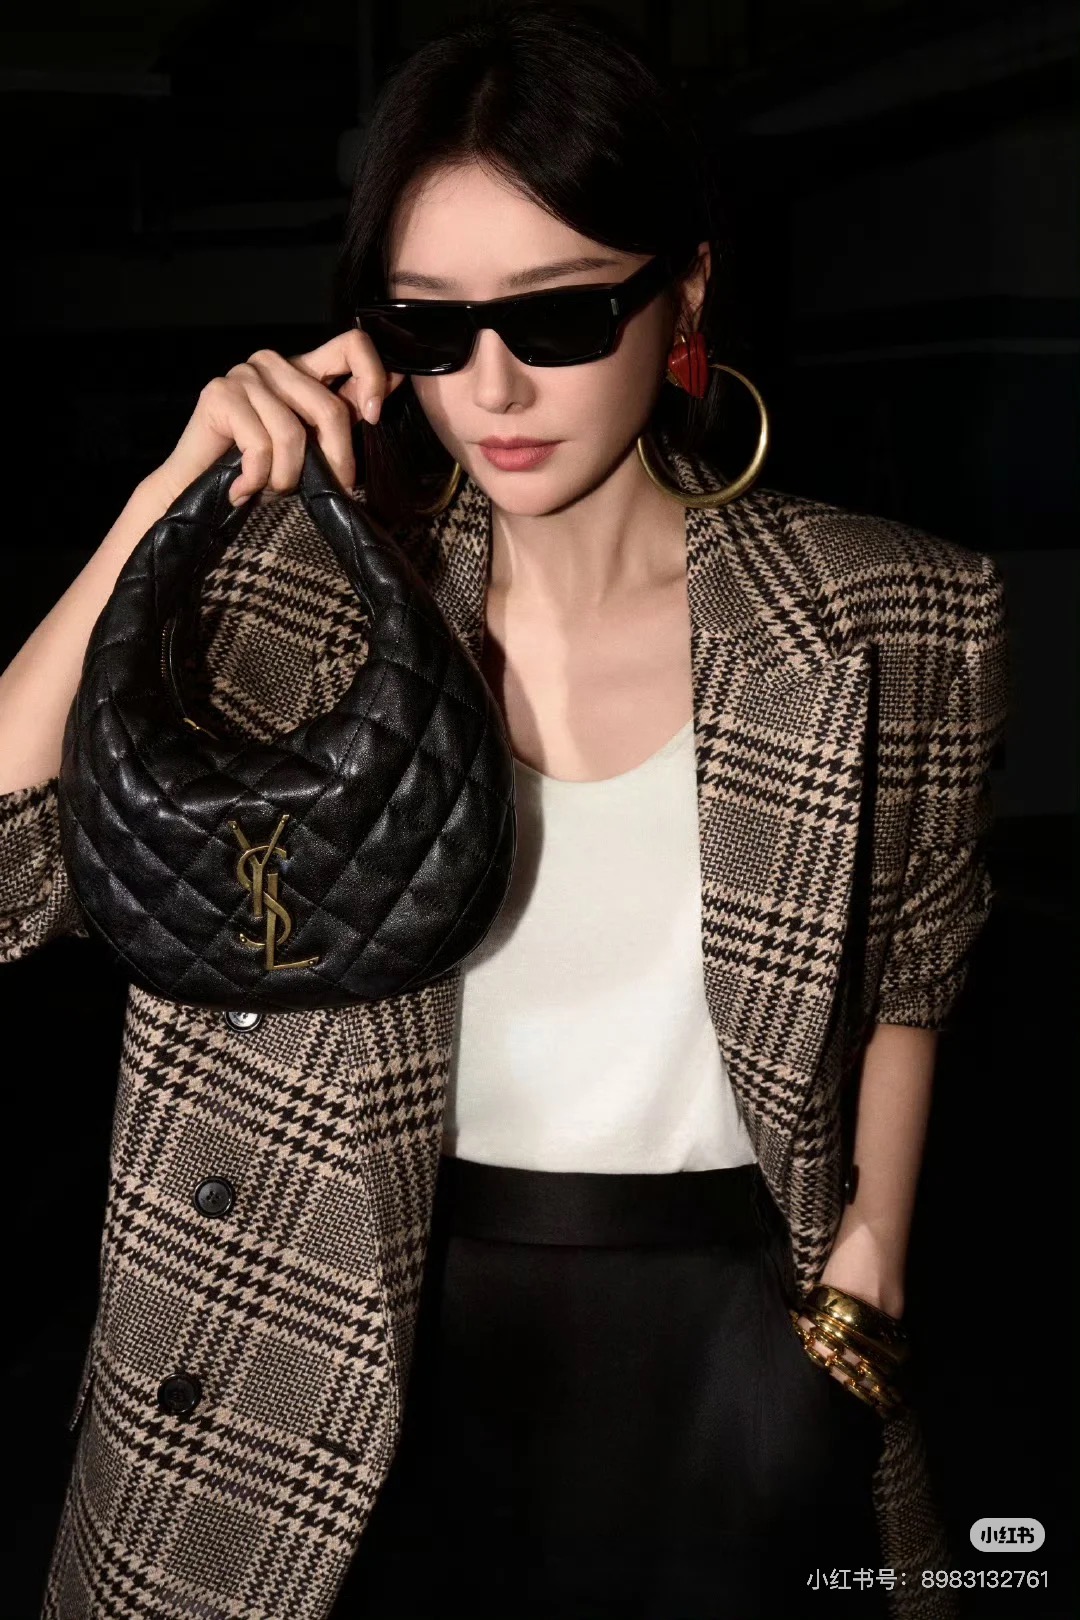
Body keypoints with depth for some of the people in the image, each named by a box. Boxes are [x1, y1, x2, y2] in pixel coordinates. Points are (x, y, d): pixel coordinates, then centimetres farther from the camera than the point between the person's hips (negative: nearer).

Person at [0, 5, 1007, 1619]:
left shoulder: (894, 626, -11)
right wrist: (172, 501, -21)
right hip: (380, 1356, 1)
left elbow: (904, 975, 5)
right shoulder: (301, 591, -9)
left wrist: (861, 1292, 1)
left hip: (728, 1346, 0)